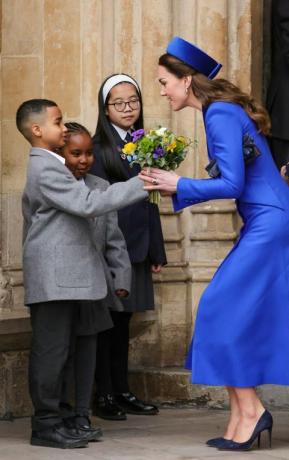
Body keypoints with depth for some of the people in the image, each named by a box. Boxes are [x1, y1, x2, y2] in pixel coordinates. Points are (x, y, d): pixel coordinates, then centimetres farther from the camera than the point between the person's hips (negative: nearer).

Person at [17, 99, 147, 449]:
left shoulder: (43, 166, 20)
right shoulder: (47, 169, -15)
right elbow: (88, 204, -24)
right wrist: (140, 184, -22)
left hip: (59, 277, 11)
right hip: (55, 278, -11)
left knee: (51, 352, 11)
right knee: (51, 351, -8)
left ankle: (47, 421, 14)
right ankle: (46, 425, -5)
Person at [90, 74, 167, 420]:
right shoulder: (99, 148, -7)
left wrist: (156, 251, 15)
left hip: (136, 247, 6)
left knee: (122, 321, 12)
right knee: (107, 320, 0)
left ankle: (122, 392, 18)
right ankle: (104, 395, 6)